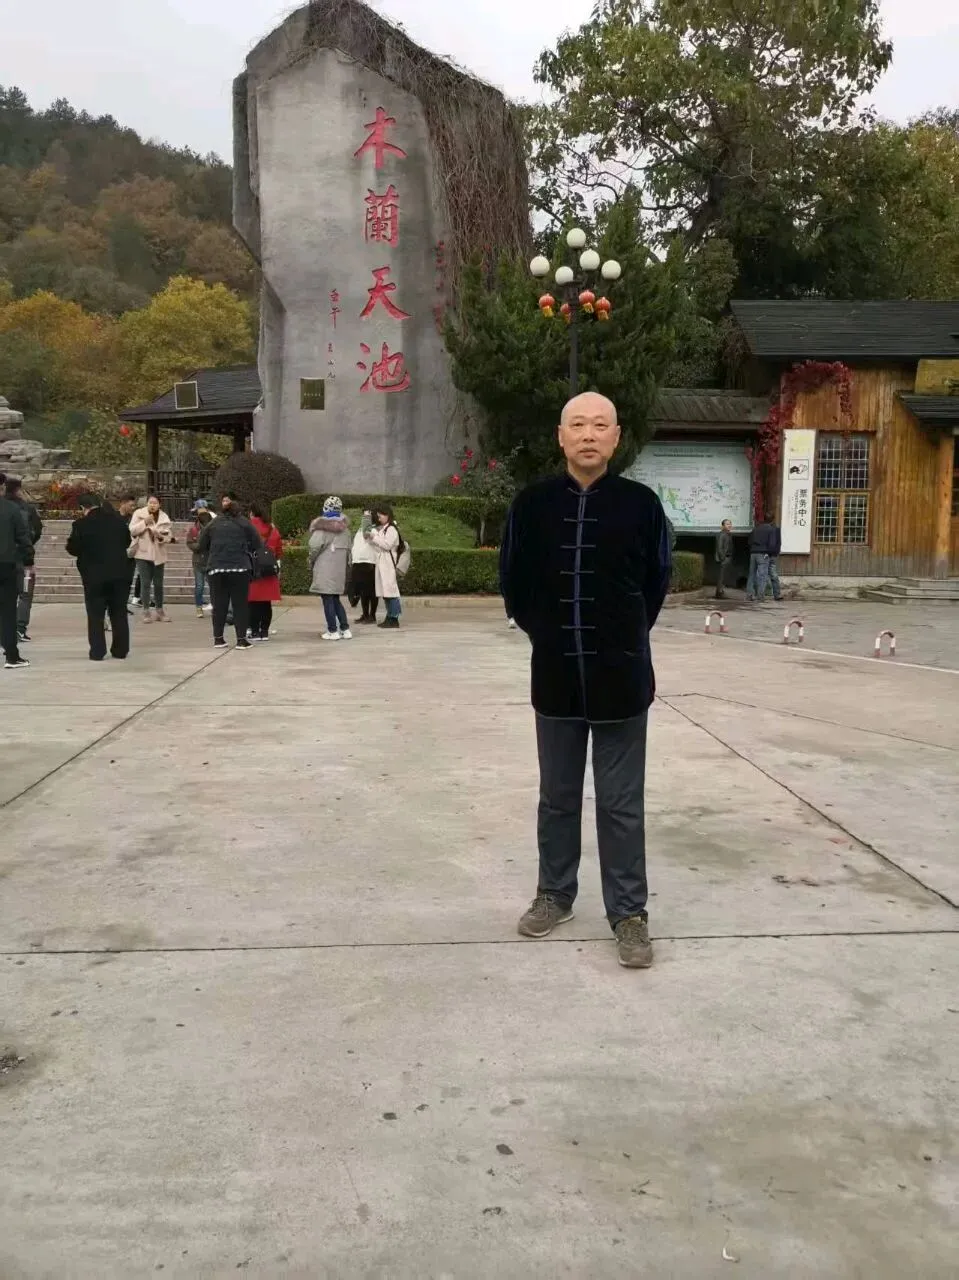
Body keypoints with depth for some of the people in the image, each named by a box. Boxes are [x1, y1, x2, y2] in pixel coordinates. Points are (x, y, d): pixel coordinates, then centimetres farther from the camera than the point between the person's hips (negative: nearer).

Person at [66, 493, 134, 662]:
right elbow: (127, 541, 14)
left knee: (95, 614, 4)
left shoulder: (81, 524, -10)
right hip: (119, 573, 4)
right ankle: (120, 650, 13)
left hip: (94, 575, -3)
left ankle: (97, 652, 2)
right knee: (119, 613, 10)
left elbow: (72, 548, -5)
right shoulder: (118, 519, 3)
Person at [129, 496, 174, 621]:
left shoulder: (164, 517, 6)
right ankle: (146, 611, -2)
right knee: (145, 583, -6)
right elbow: (132, 531, -8)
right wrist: (144, 523, -18)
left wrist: (161, 536, -14)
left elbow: (169, 535, 6)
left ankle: (159, 610, 19)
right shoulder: (139, 514, -1)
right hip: (143, 553, -3)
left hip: (159, 554, 3)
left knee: (158, 584, 9)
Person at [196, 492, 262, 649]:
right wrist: (249, 557, 16)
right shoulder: (244, 523, 4)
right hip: (240, 568, -2)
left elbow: (201, 547, 10)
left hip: (216, 568, 2)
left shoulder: (213, 524, 10)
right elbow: (257, 546, -1)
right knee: (240, 604, 2)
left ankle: (218, 638, 11)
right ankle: (241, 639, -1)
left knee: (219, 604, 8)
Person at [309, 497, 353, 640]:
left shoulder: (322, 526, -12)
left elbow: (315, 545, -17)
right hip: (340, 568, 6)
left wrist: (311, 560, 1)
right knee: (336, 599, 16)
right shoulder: (344, 526, 7)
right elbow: (349, 547, 8)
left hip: (325, 567, -6)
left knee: (327, 599, 0)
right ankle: (345, 629, 11)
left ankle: (333, 631, -1)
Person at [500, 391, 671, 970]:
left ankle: (629, 912, 18)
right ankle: (555, 895, 32)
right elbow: (514, 582, 10)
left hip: (621, 678, -2)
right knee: (558, 798, 16)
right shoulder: (532, 504, -1)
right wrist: (547, 635, 10)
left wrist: (622, 640, 9)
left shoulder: (642, 503, -6)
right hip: (556, 677, 2)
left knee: (622, 806, 5)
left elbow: (656, 581, 7)